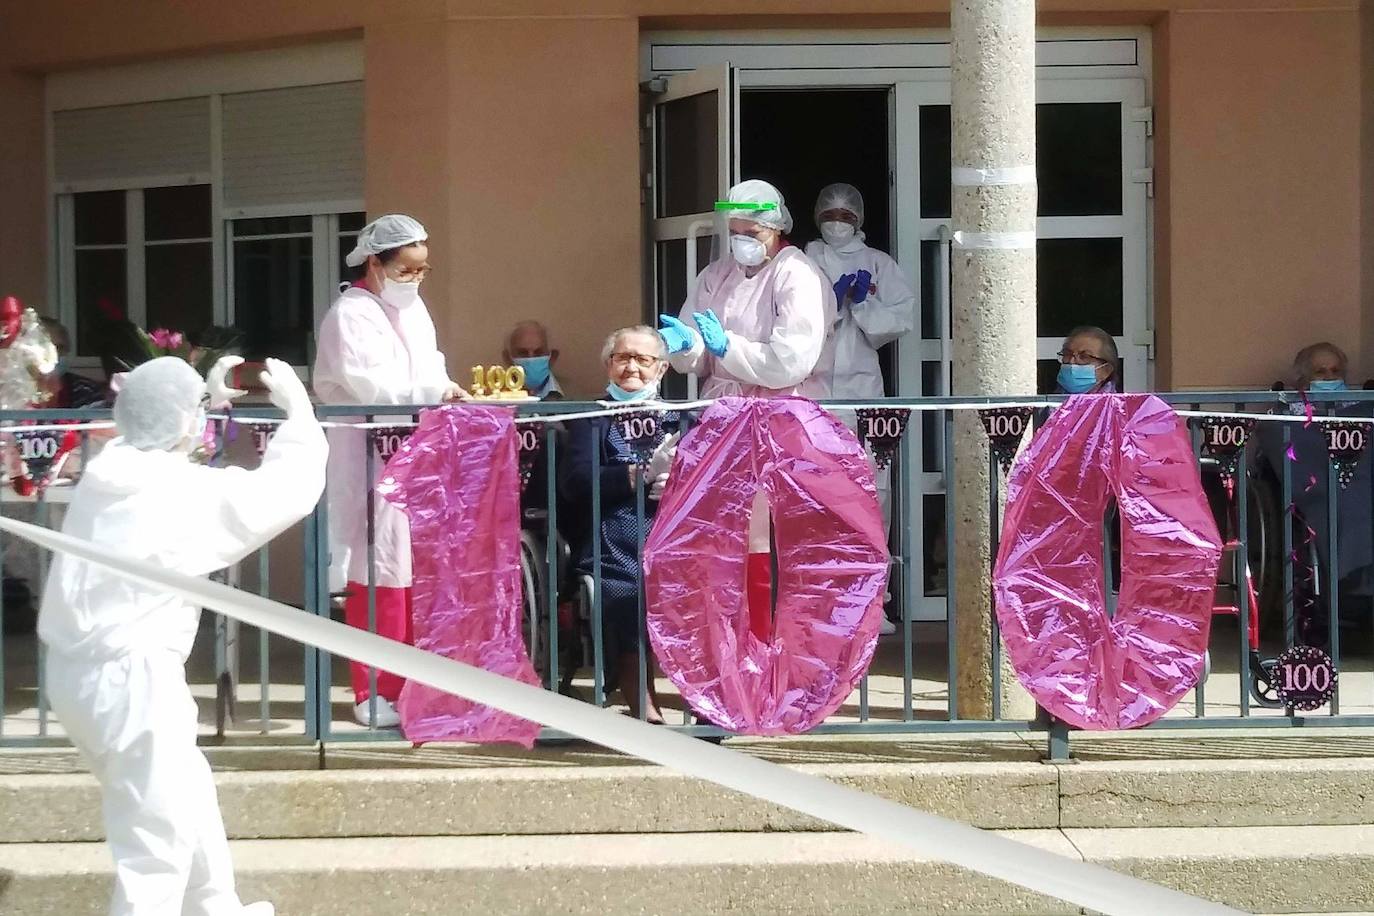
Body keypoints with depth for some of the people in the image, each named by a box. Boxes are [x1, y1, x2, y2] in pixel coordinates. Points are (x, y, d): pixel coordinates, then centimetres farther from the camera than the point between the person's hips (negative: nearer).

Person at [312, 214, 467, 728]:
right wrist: (433, 390, -25)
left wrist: (445, 391, -1)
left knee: (417, 571, 6)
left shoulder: (414, 310, 18)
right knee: (377, 575, -6)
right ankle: (374, 694, -1)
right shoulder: (351, 315, -9)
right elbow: (369, 384, -20)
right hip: (369, 462, -8)